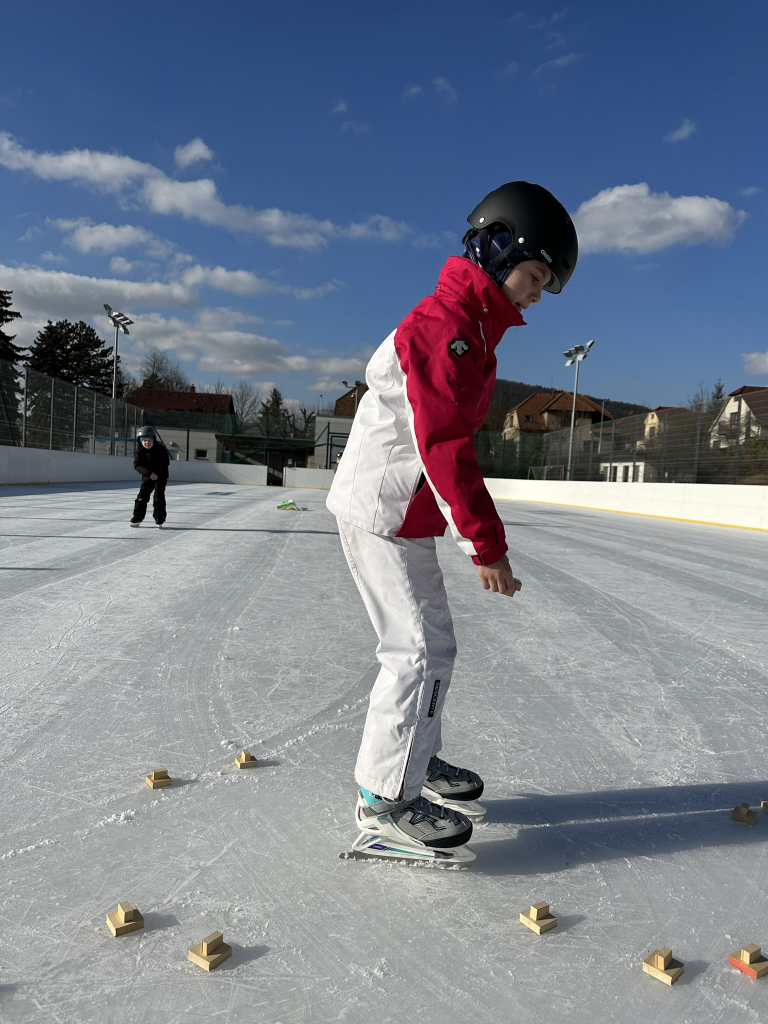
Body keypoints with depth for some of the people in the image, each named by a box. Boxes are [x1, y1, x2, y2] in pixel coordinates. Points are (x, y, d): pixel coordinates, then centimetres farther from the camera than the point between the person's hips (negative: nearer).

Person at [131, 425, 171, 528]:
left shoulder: (161, 449, -17)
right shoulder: (140, 451, -13)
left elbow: (166, 463, -8)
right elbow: (137, 465, -20)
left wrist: (157, 473, -16)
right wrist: (149, 473, -32)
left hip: (161, 476, -2)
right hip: (147, 477, 2)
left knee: (159, 496, -9)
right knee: (142, 496, 0)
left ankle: (159, 518, 1)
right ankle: (137, 517, 11)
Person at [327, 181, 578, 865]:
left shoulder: (473, 328, 16)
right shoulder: (445, 327, -18)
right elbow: (444, 447, -25)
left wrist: (480, 532, 19)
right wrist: (487, 545, -22)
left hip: (405, 514, 10)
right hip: (381, 513, -10)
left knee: (432, 641, 17)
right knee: (421, 650, -7)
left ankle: (418, 759, 34)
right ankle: (385, 802, 6)